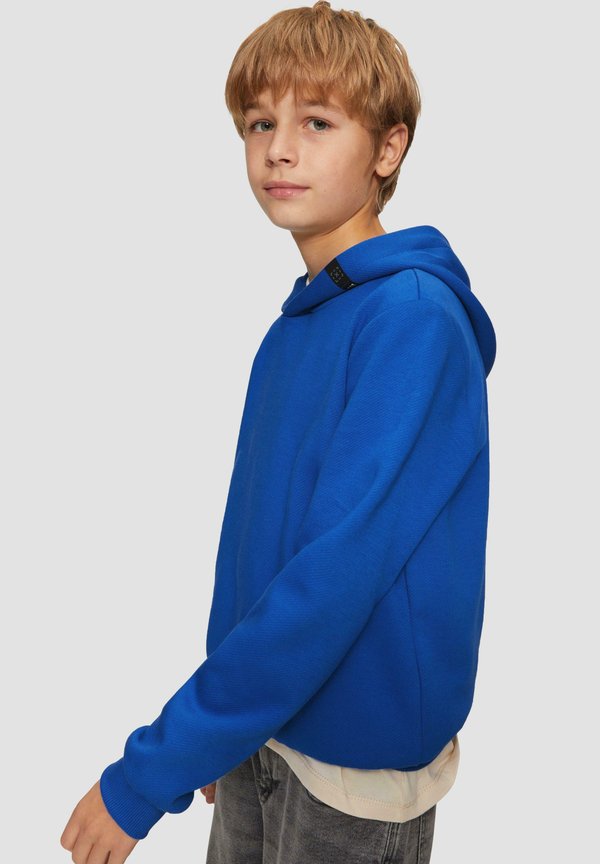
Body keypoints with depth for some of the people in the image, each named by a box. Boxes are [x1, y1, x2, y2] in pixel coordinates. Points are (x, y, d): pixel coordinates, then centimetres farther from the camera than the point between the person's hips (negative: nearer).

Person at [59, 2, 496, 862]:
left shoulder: (414, 317, -22)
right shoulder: (294, 324, 3)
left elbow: (341, 569, -28)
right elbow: (263, 538, 8)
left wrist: (151, 773, -24)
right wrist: (219, 735, 13)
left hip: (358, 760, -6)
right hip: (261, 725, 6)